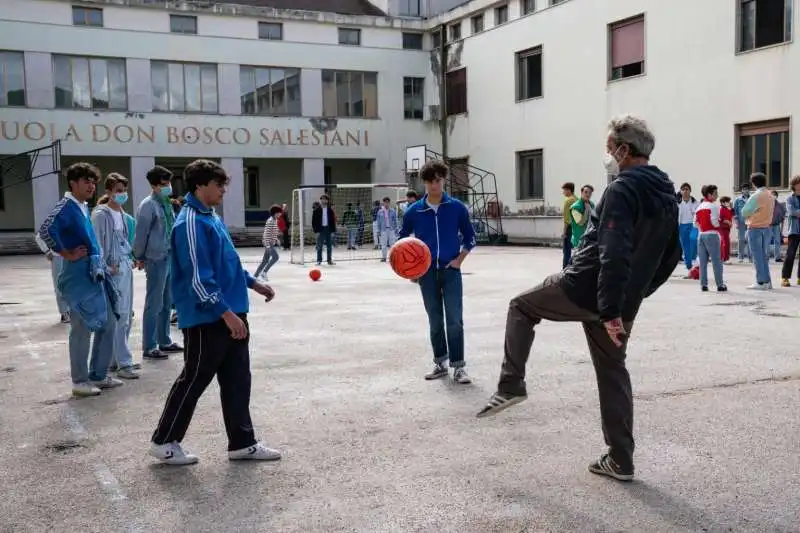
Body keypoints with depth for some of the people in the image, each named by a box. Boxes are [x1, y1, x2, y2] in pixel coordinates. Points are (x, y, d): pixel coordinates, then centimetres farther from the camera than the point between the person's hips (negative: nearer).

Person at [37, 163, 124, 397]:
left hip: (95, 273, 9)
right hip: (79, 274, -9)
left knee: (106, 326, 13)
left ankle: (99, 375, 24)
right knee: (82, 329, -2)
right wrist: (67, 254, -18)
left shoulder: (84, 207, 15)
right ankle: (80, 381, 9)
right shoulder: (67, 206, -12)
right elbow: (45, 231, -27)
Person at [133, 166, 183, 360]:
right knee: (154, 305, -3)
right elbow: (141, 233, -9)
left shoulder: (167, 203, 12)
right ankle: (149, 348, 4)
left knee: (167, 303, 15)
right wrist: (140, 258, -2)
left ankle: (165, 342, 26)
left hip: (170, 258, 8)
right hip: (156, 260, -8)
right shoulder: (149, 205, -12)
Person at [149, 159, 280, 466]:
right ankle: (164, 441, 19)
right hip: (207, 319, -9)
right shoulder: (191, 223, -18)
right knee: (193, 380, 3)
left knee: (237, 381, 12)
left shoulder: (212, 218, 14)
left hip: (232, 316, 10)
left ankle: (242, 443, 22)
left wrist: (253, 283, 24)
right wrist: (227, 313, -25)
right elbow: (199, 278, -23)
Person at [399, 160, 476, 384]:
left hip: (451, 271, -1)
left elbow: (470, 237, 6)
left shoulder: (457, 207, -3)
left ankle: (458, 366, 0)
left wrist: (459, 260, -4)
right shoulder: (413, 211, -2)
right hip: (426, 272, 2)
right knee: (435, 320, 10)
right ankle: (440, 363, 22)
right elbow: (402, 239, 8)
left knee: (454, 320, -6)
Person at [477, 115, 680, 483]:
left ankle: (511, 385, 8)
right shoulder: (668, 194, 12)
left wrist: (609, 309, -28)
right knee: (613, 371, 17)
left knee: (521, 306, 16)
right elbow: (671, 255, 19)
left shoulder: (622, 189, -16)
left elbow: (613, 255, -26)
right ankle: (620, 460, 18)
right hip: (623, 305, 8)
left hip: (583, 290, -7)